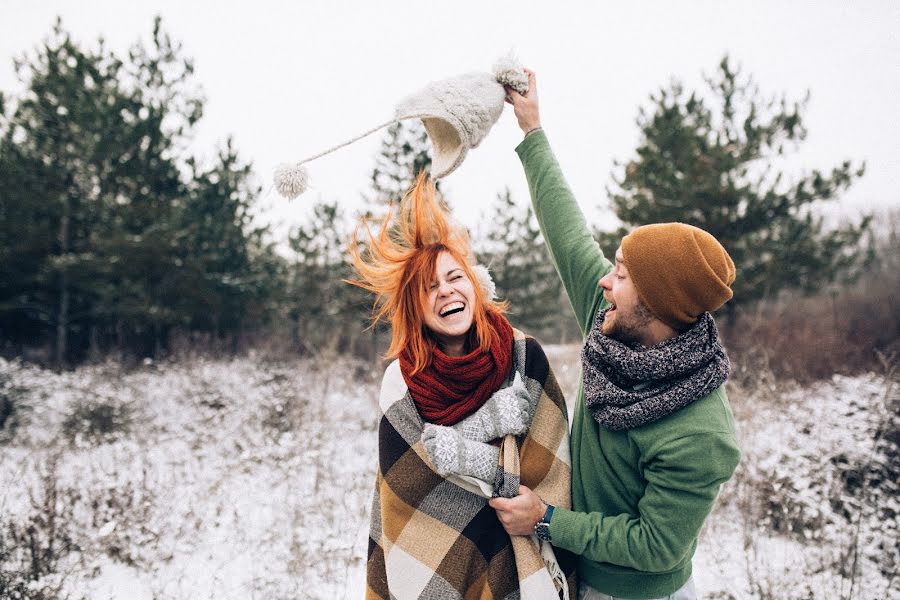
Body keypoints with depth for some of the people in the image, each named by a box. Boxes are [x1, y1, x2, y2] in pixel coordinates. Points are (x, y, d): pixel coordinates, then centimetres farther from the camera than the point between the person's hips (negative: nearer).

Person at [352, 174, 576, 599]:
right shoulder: (400, 384, -14)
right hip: (438, 555, 0)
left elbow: (548, 464, -13)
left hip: (524, 546, 1)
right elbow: (414, 481, -16)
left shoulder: (524, 355, -14)